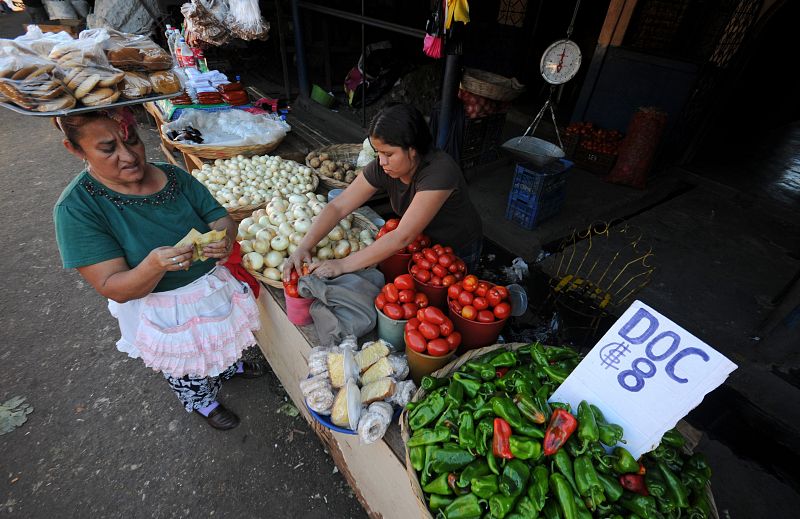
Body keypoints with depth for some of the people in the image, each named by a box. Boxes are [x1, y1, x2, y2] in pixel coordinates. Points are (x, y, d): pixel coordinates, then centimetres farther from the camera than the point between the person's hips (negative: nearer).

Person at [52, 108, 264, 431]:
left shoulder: (173, 176, -12)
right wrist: (155, 265, -45)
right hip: (163, 312, -4)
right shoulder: (76, 208, -23)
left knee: (220, 344, 32)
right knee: (186, 370, 23)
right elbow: (114, 289, -24)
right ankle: (202, 403, 56)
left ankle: (229, 368, 65)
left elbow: (222, 219, -10)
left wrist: (225, 239, -34)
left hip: (215, 287, 4)